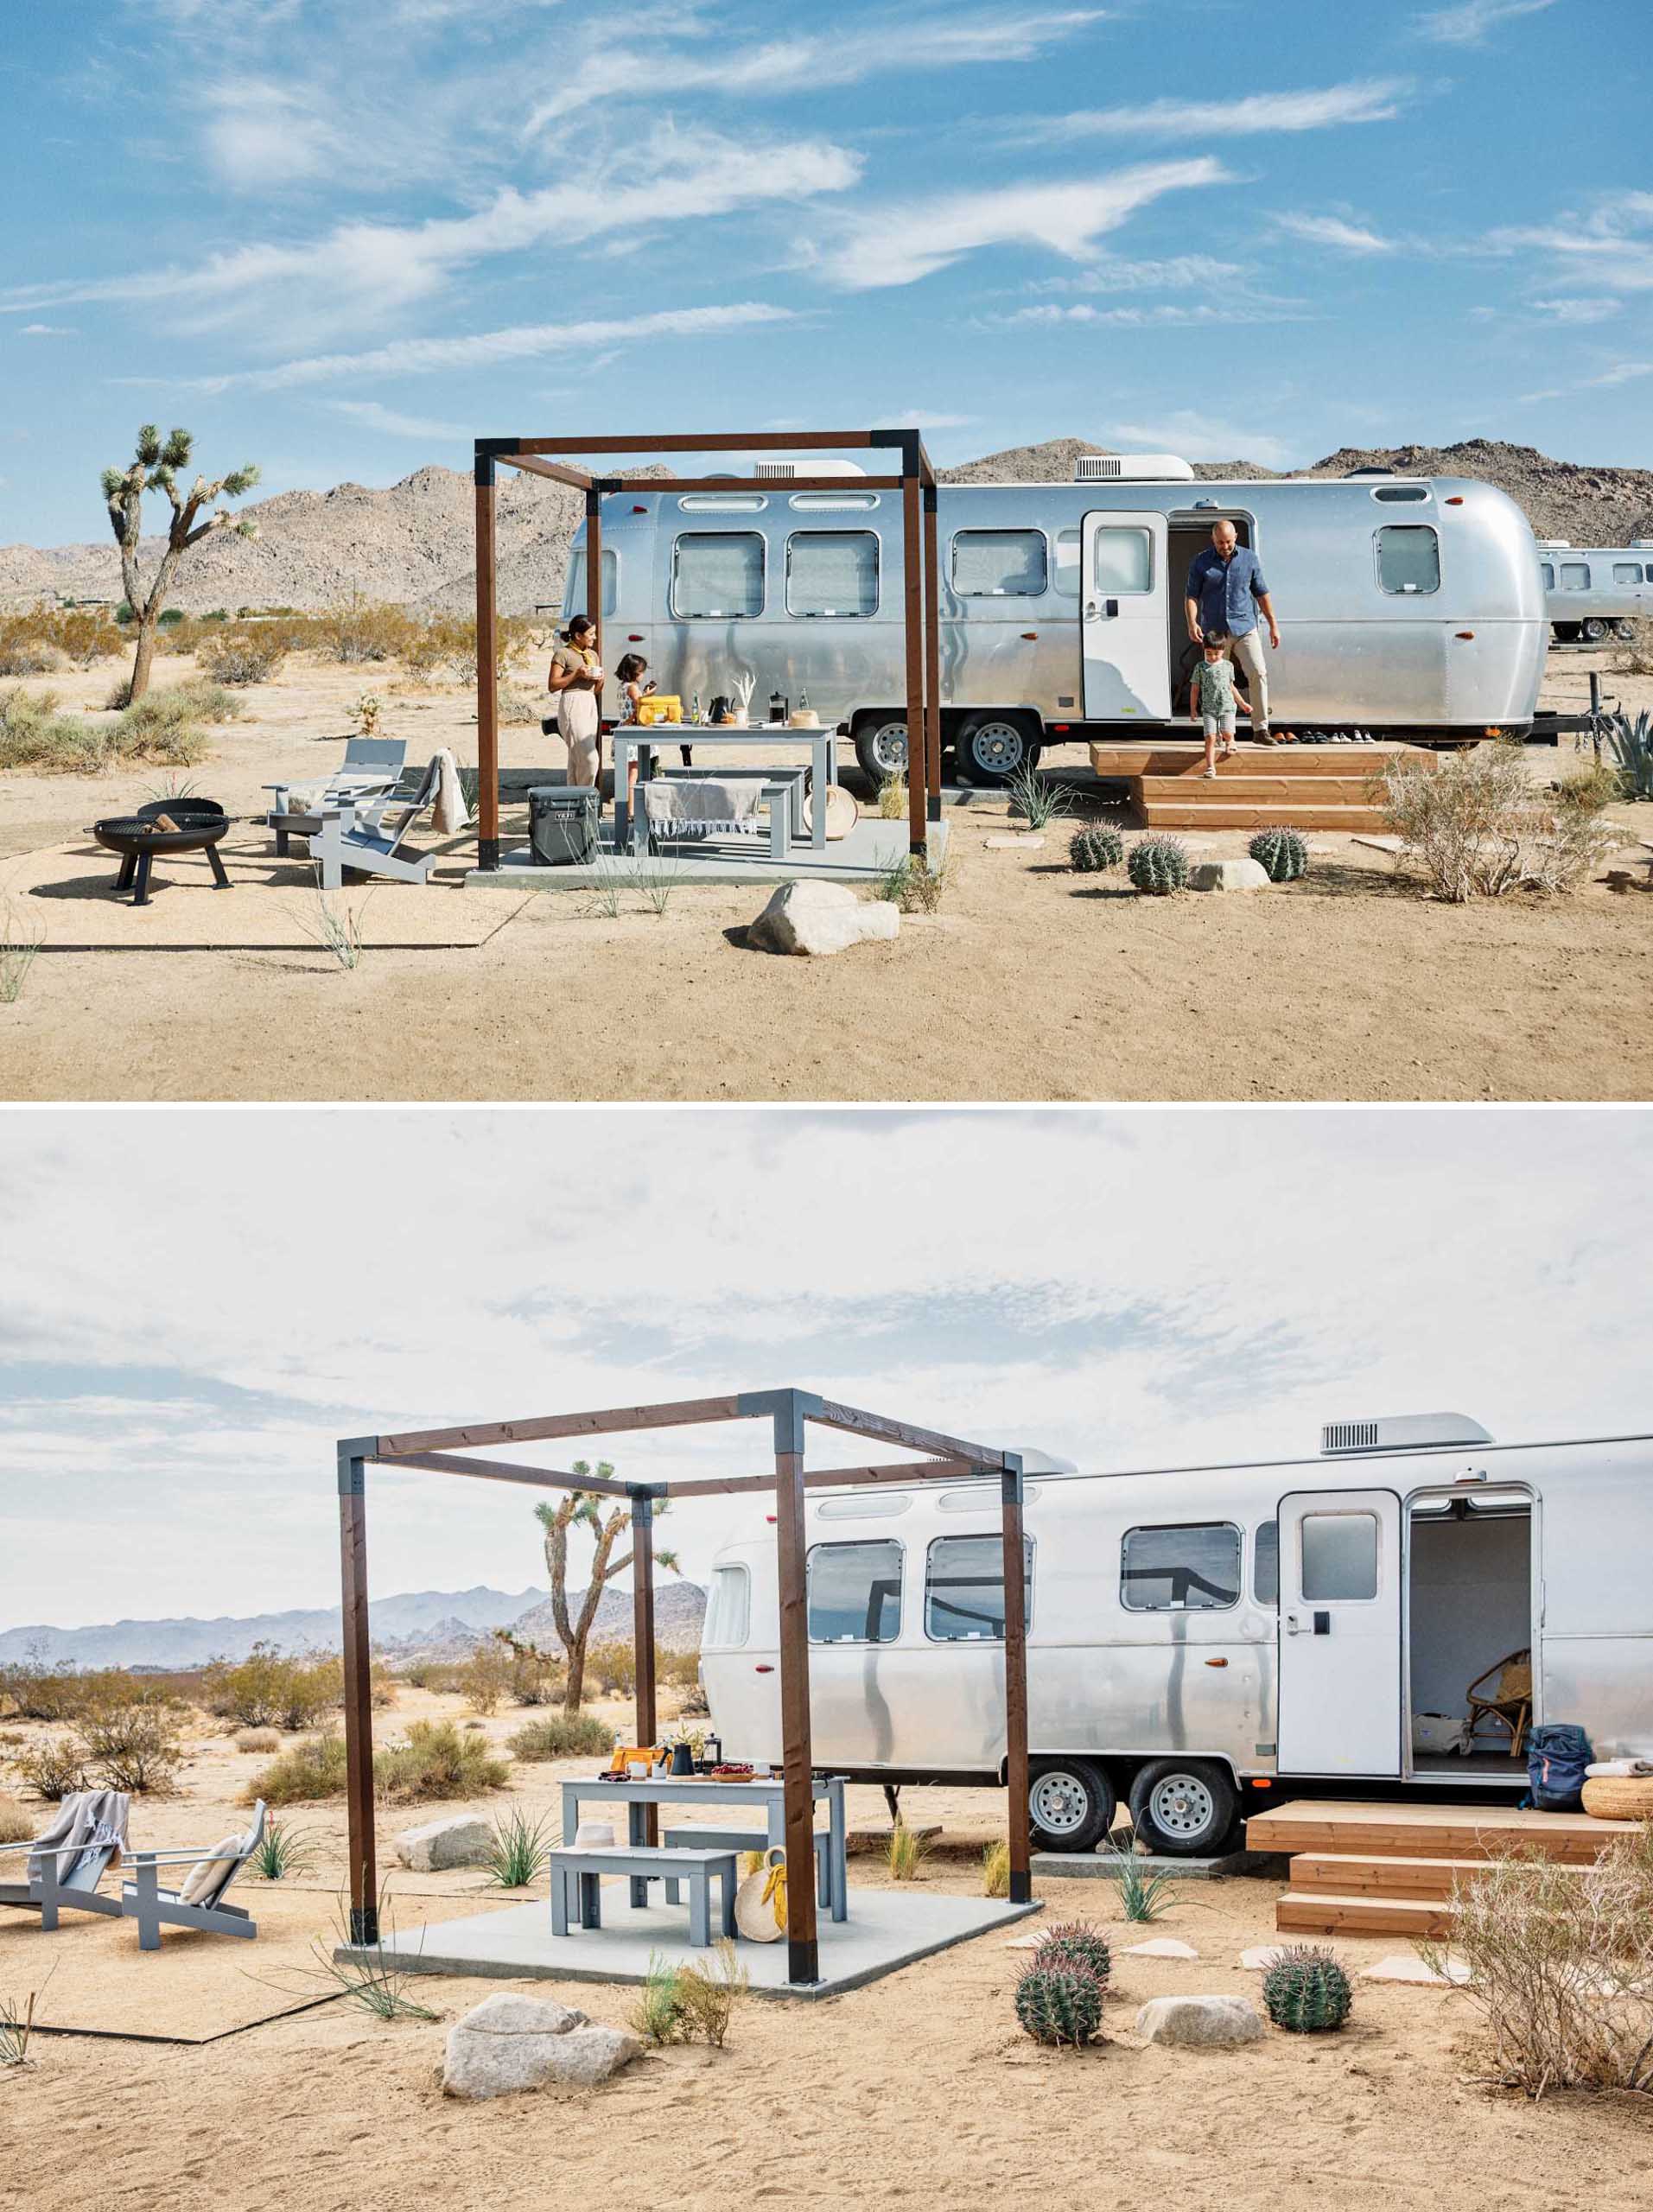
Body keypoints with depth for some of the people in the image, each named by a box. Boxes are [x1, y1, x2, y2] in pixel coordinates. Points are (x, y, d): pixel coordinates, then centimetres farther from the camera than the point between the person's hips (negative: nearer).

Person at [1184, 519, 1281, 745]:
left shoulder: (1249, 559, 5)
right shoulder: (1201, 562, 1)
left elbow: (1261, 593, 12)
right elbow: (1191, 595, 2)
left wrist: (1273, 625, 10)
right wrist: (1192, 623, -15)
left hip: (1244, 627, 0)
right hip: (1214, 631, 0)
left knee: (1258, 672, -14)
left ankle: (1261, 729, -11)